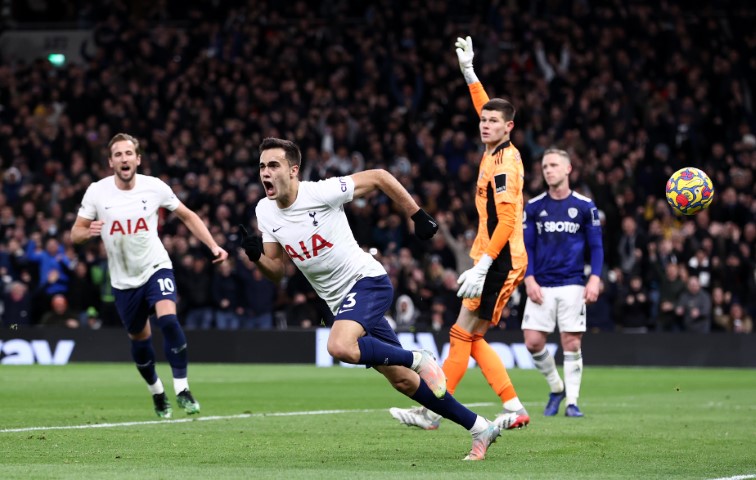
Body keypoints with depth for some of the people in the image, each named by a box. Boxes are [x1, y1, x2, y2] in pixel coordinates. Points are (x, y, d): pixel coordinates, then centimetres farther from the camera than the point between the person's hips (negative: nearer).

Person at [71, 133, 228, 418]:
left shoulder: (155, 187, -9)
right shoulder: (97, 192, -9)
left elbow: (188, 216, 5)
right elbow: (75, 233, -4)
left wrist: (213, 246, -4)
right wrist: (89, 232, -28)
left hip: (156, 267, -2)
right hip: (123, 279, 2)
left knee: (168, 320, -25)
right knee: (139, 338, 12)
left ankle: (182, 390, -16)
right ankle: (157, 392, 37)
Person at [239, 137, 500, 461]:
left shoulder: (321, 193, -18)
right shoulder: (265, 212, 0)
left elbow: (379, 177, -8)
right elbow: (276, 271, 7)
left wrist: (418, 216, -5)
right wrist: (256, 255, -14)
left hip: (367, 280, -7)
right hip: (340, 300, 7)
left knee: (340, 347, -35)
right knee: (403, 382, 8)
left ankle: (419, 360, -12)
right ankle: (480, 428, 20)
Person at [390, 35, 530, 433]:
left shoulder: (504, 164, -14)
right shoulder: (496, 153, 11)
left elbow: (506, 223, -21)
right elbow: (485, 106, 31)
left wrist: (482, 267, -25)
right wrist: (469, 71, 35)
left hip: (500, 261, -10)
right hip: (493, 261, 10)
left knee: (463, 334, -9)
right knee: (472, 339, 8)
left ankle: (431, 412, -8)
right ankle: (514, 408, 10)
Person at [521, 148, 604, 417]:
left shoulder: (584, 206, 2)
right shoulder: (534, 207, 5)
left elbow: (596, 246, 4)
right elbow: (526, 247, 7)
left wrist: (595, 279, -8)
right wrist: (529, 279, -6)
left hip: (572, 286, -2)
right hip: (541, 286, 2)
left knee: (572, 343, -4)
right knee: (533, 342, -5)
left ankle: (572, 401, 4)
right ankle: (556, 387, 17)